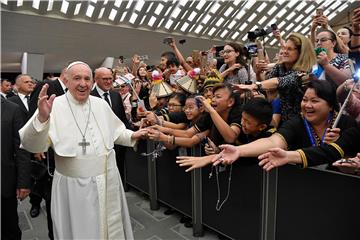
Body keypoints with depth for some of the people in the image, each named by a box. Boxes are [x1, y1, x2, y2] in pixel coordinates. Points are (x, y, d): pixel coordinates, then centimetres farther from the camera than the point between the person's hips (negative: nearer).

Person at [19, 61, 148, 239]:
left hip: (107, 180, 4)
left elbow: (115, 132, 15)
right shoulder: (54, 106, -12)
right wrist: (42, 118, -36)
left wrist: (132, 135, -1)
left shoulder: (101, 104, 3)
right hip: (73, 185, -3)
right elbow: (32, 145, -20)